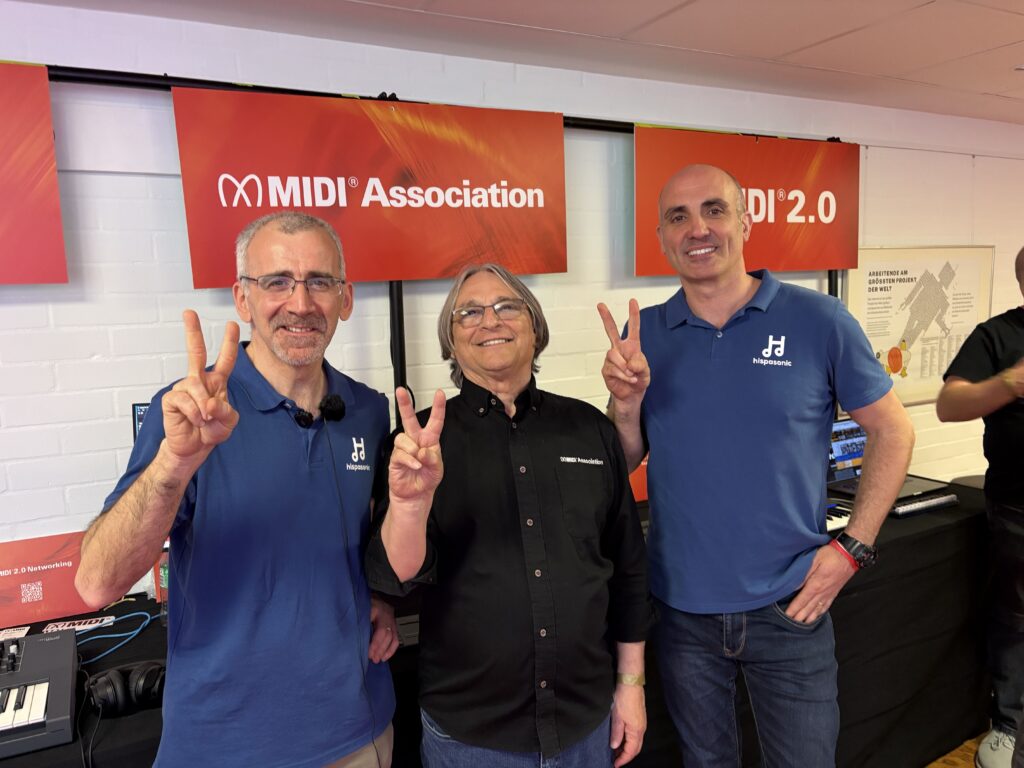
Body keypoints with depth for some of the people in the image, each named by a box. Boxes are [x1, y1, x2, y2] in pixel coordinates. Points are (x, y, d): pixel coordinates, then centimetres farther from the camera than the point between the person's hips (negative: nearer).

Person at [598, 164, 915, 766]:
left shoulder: (818, 321, -9)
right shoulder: (645, 332, -3)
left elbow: (892, 431, -1)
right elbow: (623, 464, 0)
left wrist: (853, 548, -7)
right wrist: (626, 402, -19)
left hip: (789, 605, -1)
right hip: (681, 607, 2)